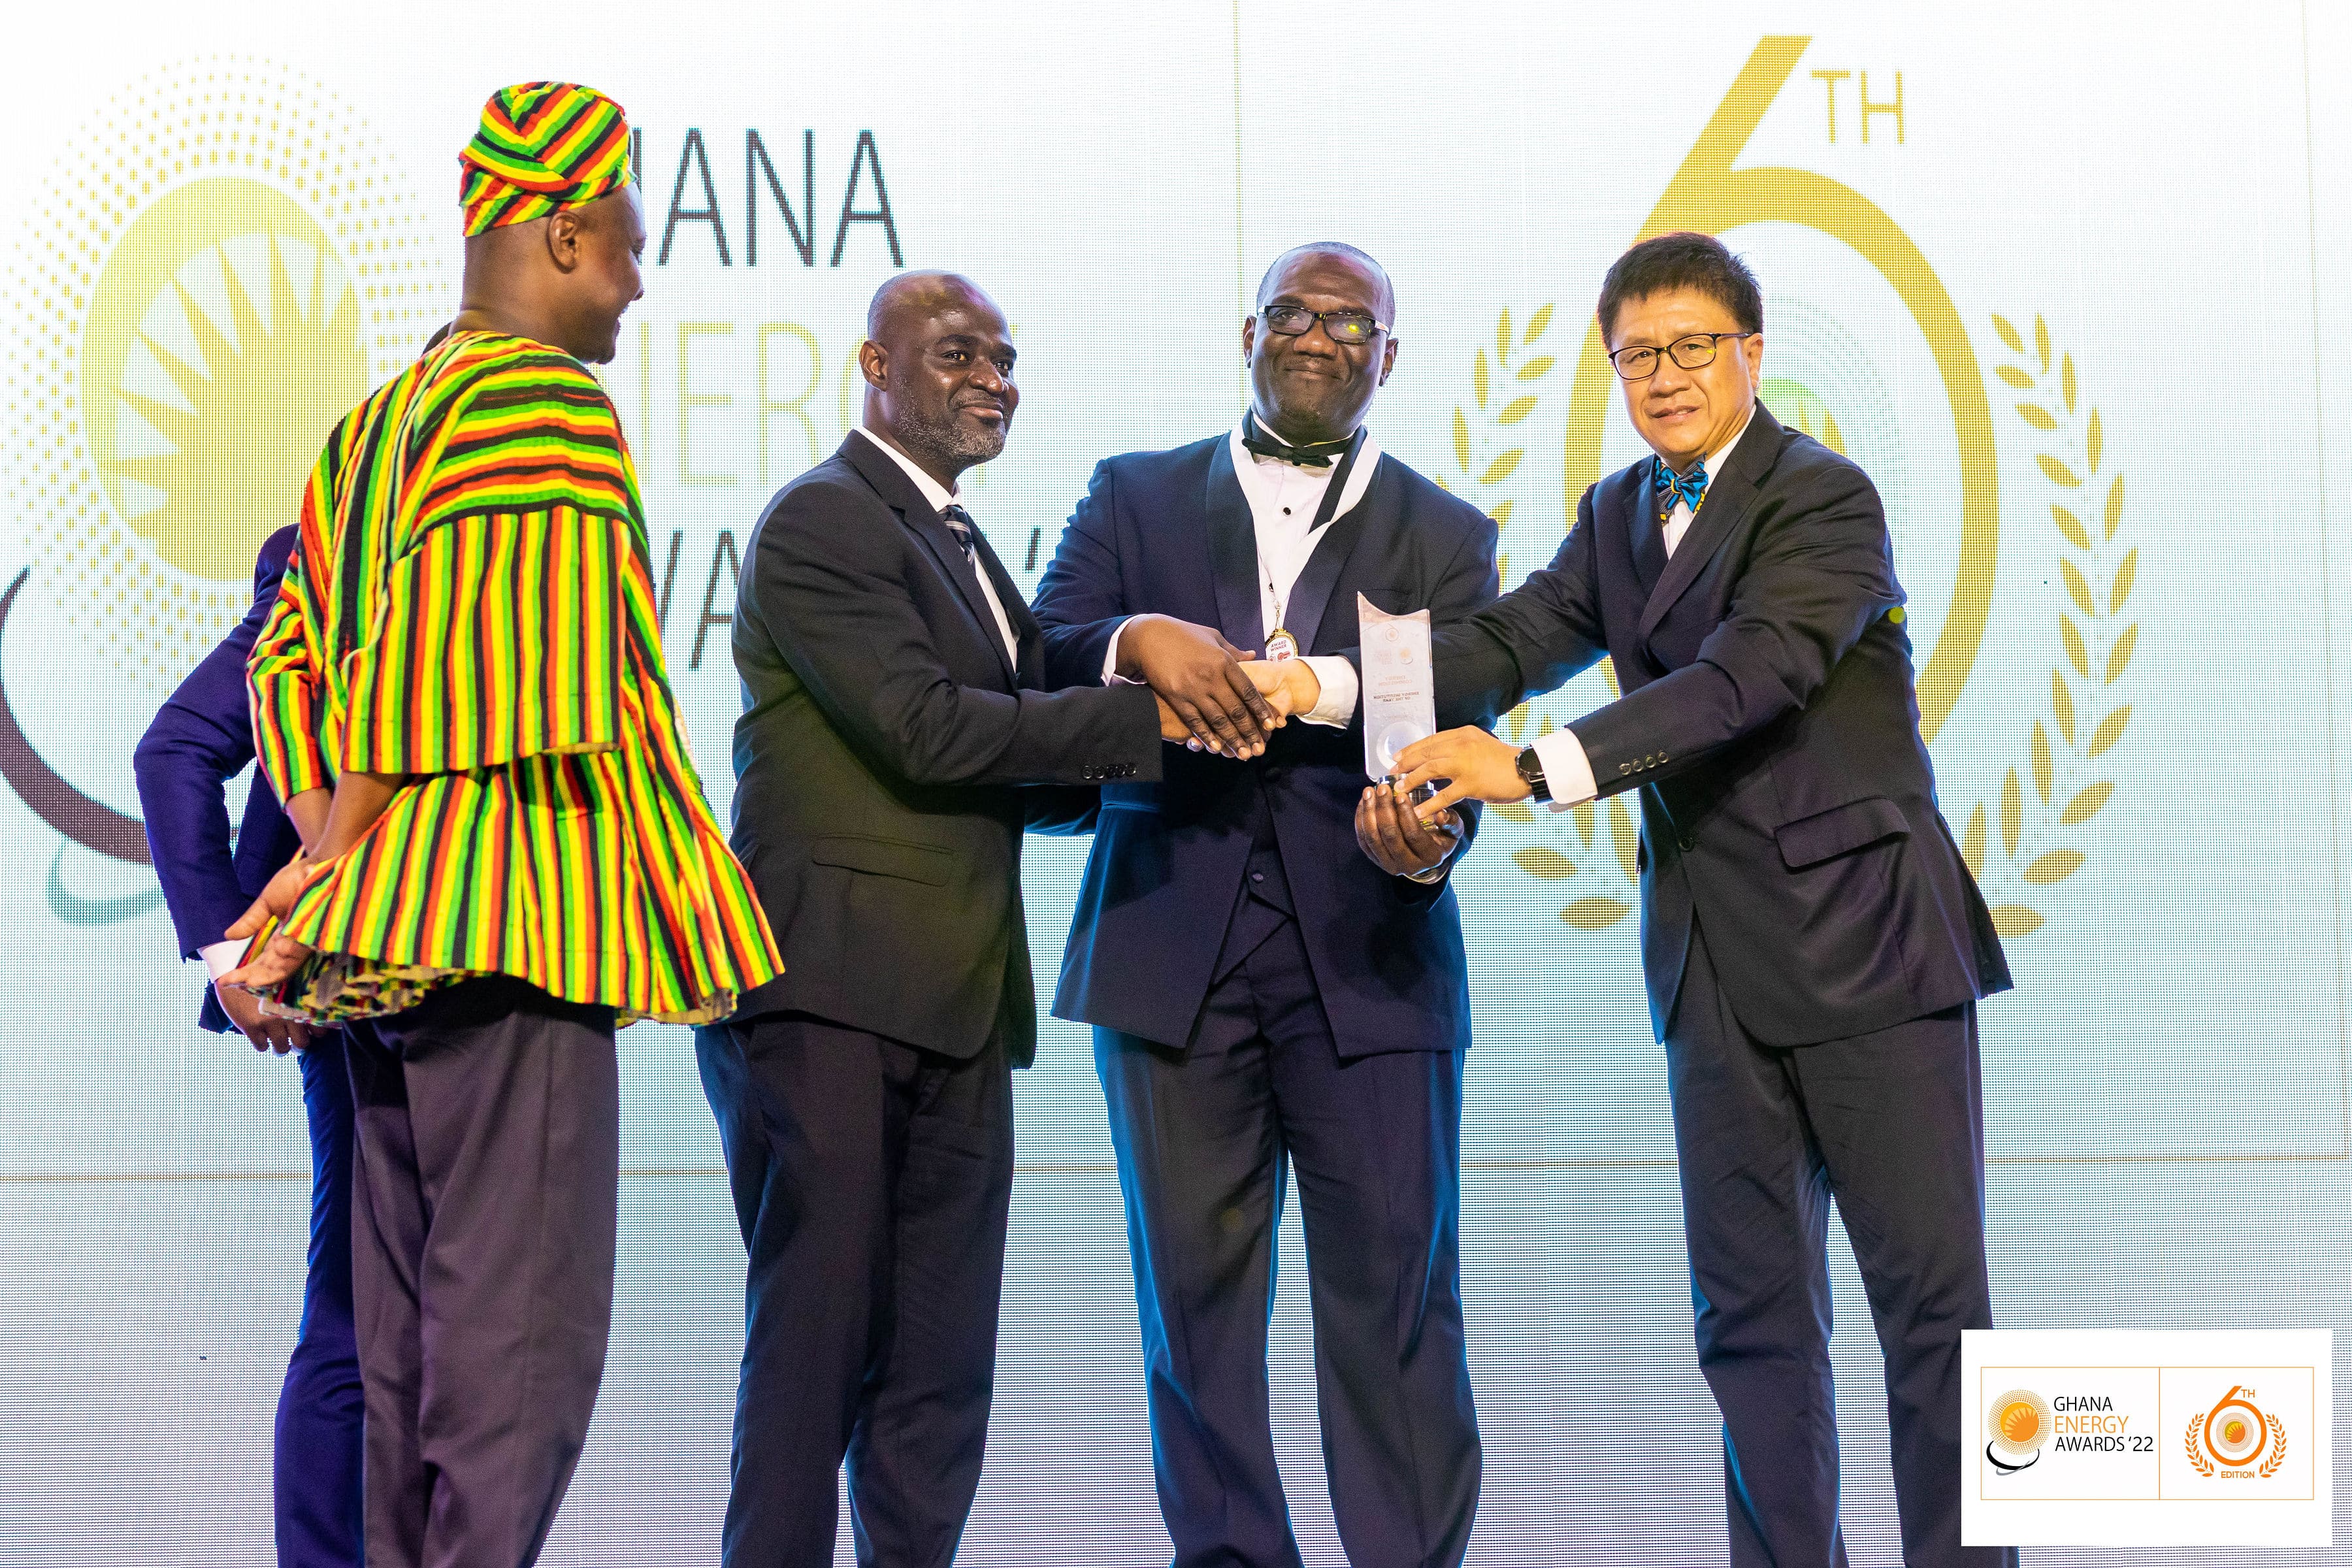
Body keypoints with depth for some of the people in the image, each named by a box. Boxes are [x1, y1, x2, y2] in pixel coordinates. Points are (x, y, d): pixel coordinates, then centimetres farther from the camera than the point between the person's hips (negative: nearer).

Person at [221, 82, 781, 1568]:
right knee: (522, 1329, -8)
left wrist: (326, 847, 11)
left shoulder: (379, 420, 19)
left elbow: (294, 653, 20)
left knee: (412, 1330, 13)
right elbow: (446, 646, -18)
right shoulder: (546, 400, -10)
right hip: (512, 931, -10)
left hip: (391, 942, 10)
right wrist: (335, 858, -11)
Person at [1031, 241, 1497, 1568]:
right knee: (1197, 1293, 4)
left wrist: (1427, 839, -21)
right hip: (1174, 950, 1)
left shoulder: (1446, 538, 12)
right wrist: (1141, 640, -19)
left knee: (1394, 1292, -4)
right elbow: (1036, 662, 2)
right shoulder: (1136, 497, 14)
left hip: (1367, 957, -1)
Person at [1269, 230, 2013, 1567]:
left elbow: (1744, 677, -23)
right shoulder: (1620, 517, 13)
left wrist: (1535, 769, -32)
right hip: (1718, 964, 6)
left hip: (1866, 945, -6)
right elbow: (1514, 641, 0)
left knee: (1932, 1296, -2)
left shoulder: (1824, 500, -10)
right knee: (1752, 1310, 8)